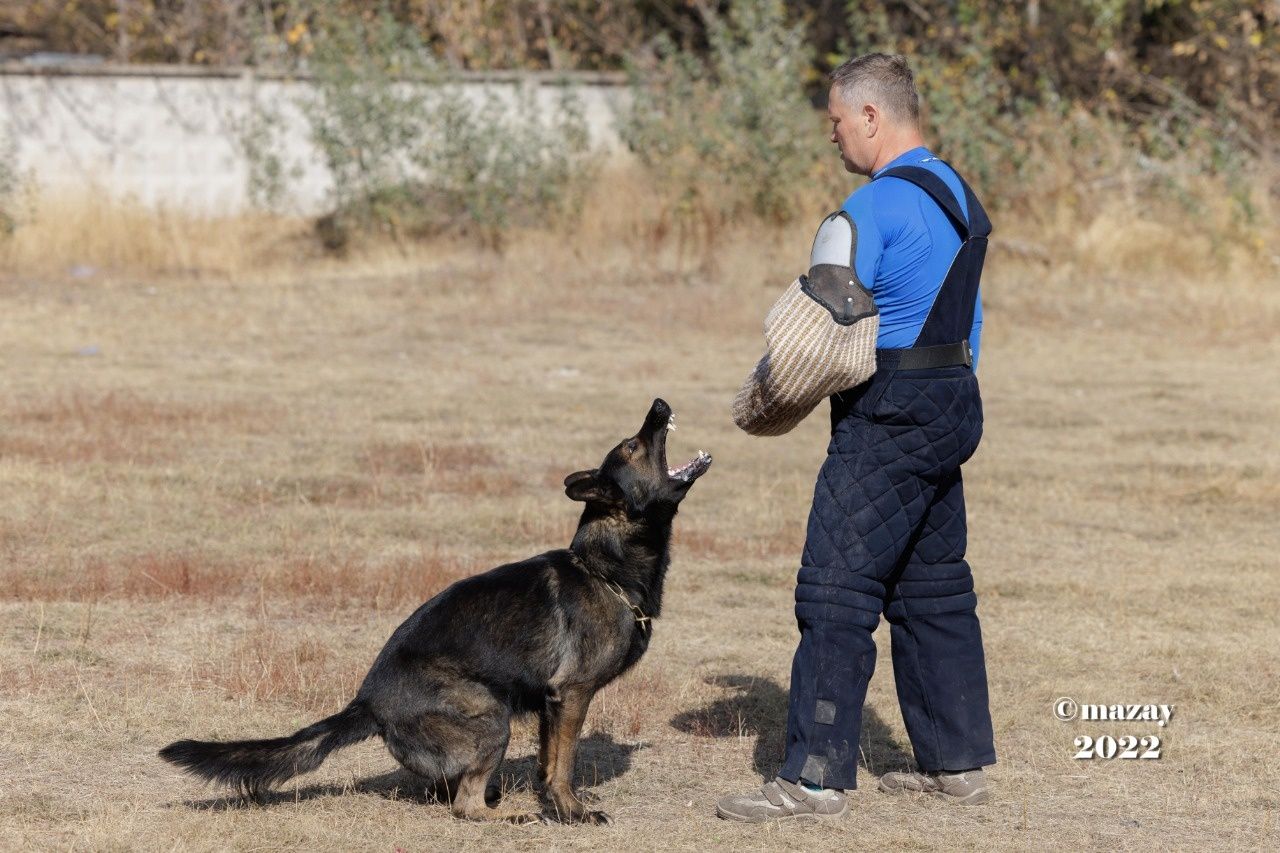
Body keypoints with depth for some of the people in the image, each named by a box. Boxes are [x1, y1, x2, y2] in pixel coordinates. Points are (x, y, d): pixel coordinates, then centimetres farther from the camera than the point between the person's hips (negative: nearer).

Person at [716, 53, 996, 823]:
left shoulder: (876, 206, -16)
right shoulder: (959, 195, 13)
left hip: (889, 417, -10)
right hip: (953, 404, 10)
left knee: (837, 593, -9)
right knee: (934, 588, 16)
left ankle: (816, 777, -10)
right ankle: (959, 762, 21)